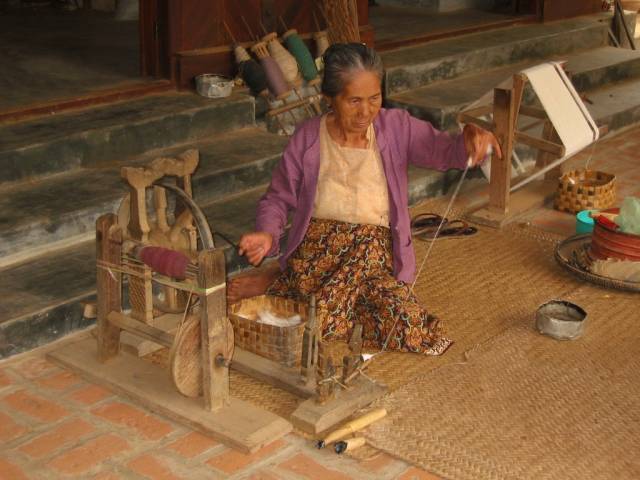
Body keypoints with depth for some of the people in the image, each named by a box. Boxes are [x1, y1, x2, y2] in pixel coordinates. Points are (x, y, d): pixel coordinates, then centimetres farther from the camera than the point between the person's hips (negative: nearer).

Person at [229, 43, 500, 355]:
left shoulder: (396, 128, -2)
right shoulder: (307, 139, -4)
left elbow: (445, 151, -11)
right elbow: (277, 199, 5)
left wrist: (470, 139, -35)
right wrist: (267, 234, -17)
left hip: (377, 251, 2)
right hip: (317, 248, -2)